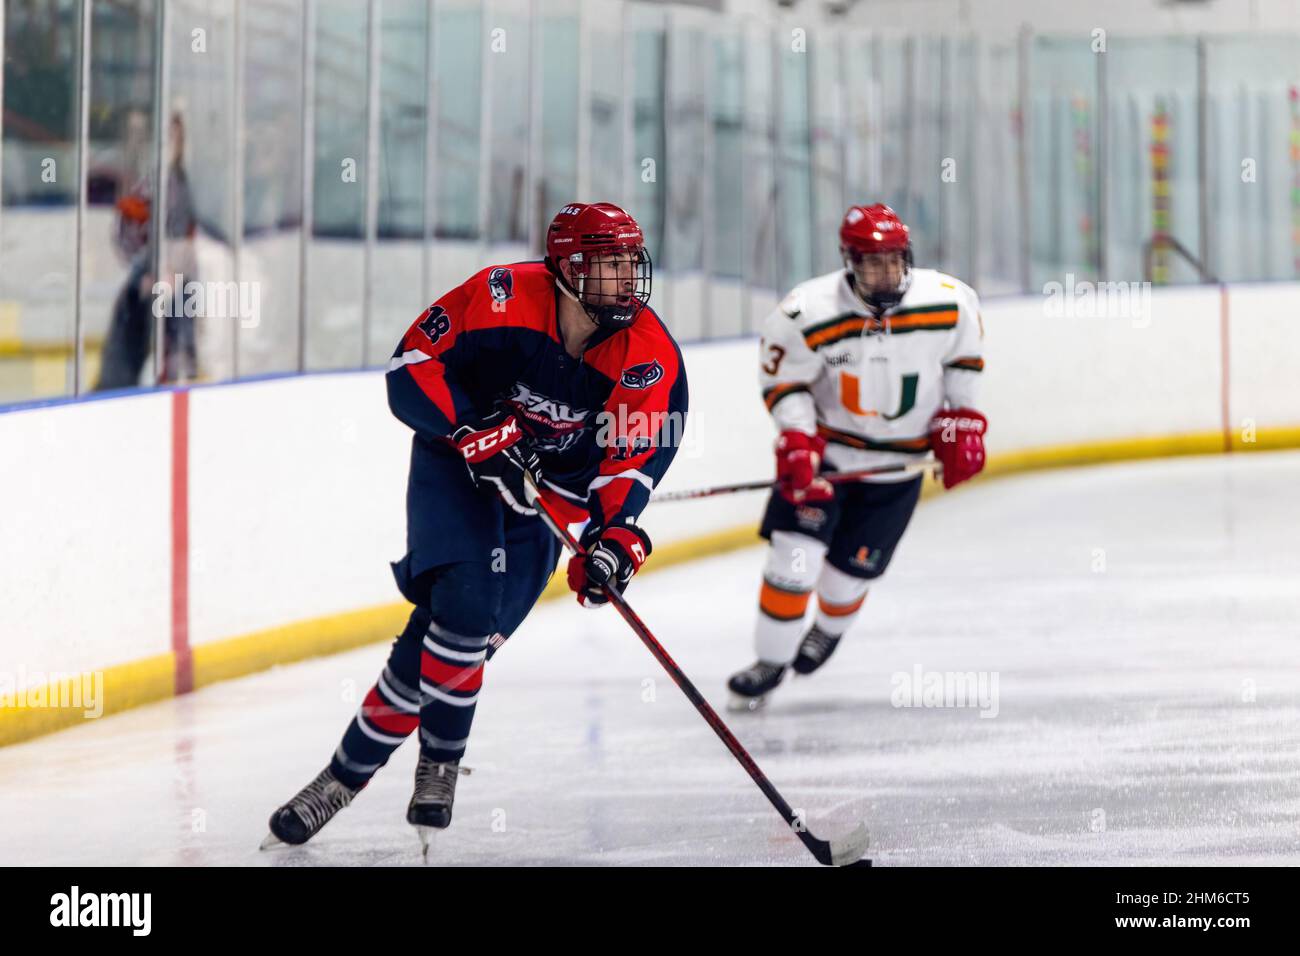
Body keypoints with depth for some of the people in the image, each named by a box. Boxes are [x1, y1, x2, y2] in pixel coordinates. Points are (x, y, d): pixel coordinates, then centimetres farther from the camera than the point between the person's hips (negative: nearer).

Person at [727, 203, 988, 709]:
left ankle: (829, 629, 40)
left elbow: (963, 354, 4)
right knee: (795, 553, -12)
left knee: (852, 567, 5)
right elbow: (783, 381, -11)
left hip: (899, 460, 1)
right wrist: (795, 444, -20)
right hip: (826, 444, -1)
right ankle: (771, 661, 6)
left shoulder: (948, 303, -16)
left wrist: (959, 421, 2)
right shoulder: (807, 313, -22)